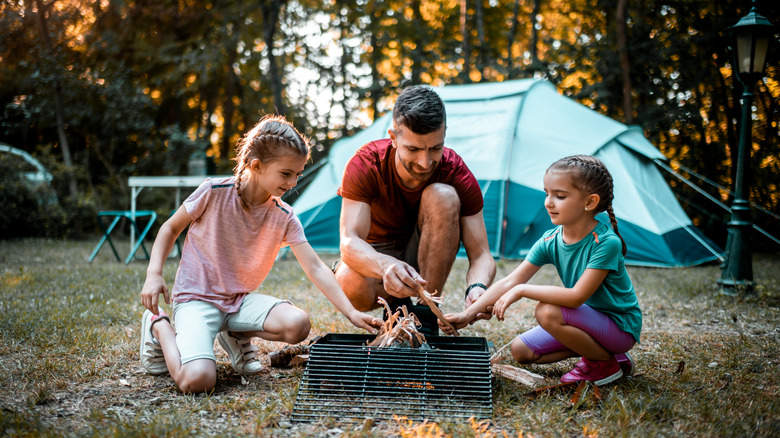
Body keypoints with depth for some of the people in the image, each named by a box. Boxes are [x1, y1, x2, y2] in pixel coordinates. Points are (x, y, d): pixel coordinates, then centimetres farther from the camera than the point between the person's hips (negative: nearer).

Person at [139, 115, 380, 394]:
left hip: (241, 300, 4)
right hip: (196, 297, -4)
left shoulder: (284, 217, -4)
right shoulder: (215, 192, -14)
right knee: (197, 381, -28)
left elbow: (315, 268, -7)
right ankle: (159, 327, 5)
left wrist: (351, 312, -15)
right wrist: (154, 274, -13)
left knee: (298, 325, -24)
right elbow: (171, 228, 1)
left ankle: (235, 334, 8)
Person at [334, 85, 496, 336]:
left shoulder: (456, 173, -22)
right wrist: (386, 266, -58)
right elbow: (349, 242, -35)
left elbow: (481, 255, -22)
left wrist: (477, 288, -46)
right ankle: (398, 305, -1)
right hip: (375, 257, -1)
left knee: (442, 196, -30)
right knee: (352, 287, -38)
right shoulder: (365, 164, -25)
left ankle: (425, 317, -21)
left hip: (425, 257, 1)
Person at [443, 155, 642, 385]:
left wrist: (522, 290, -30)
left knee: (548, 311, -30)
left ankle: (606, 364, -8)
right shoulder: (550, 241, -7)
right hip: (588, 319, 7)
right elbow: (510, 281, -9)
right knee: (521, 350, 1)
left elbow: (577, 296, -33)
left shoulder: (606, 242, -26)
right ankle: (596, 348, 7)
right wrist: (468, 314, -17)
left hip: (620, 326, -7)